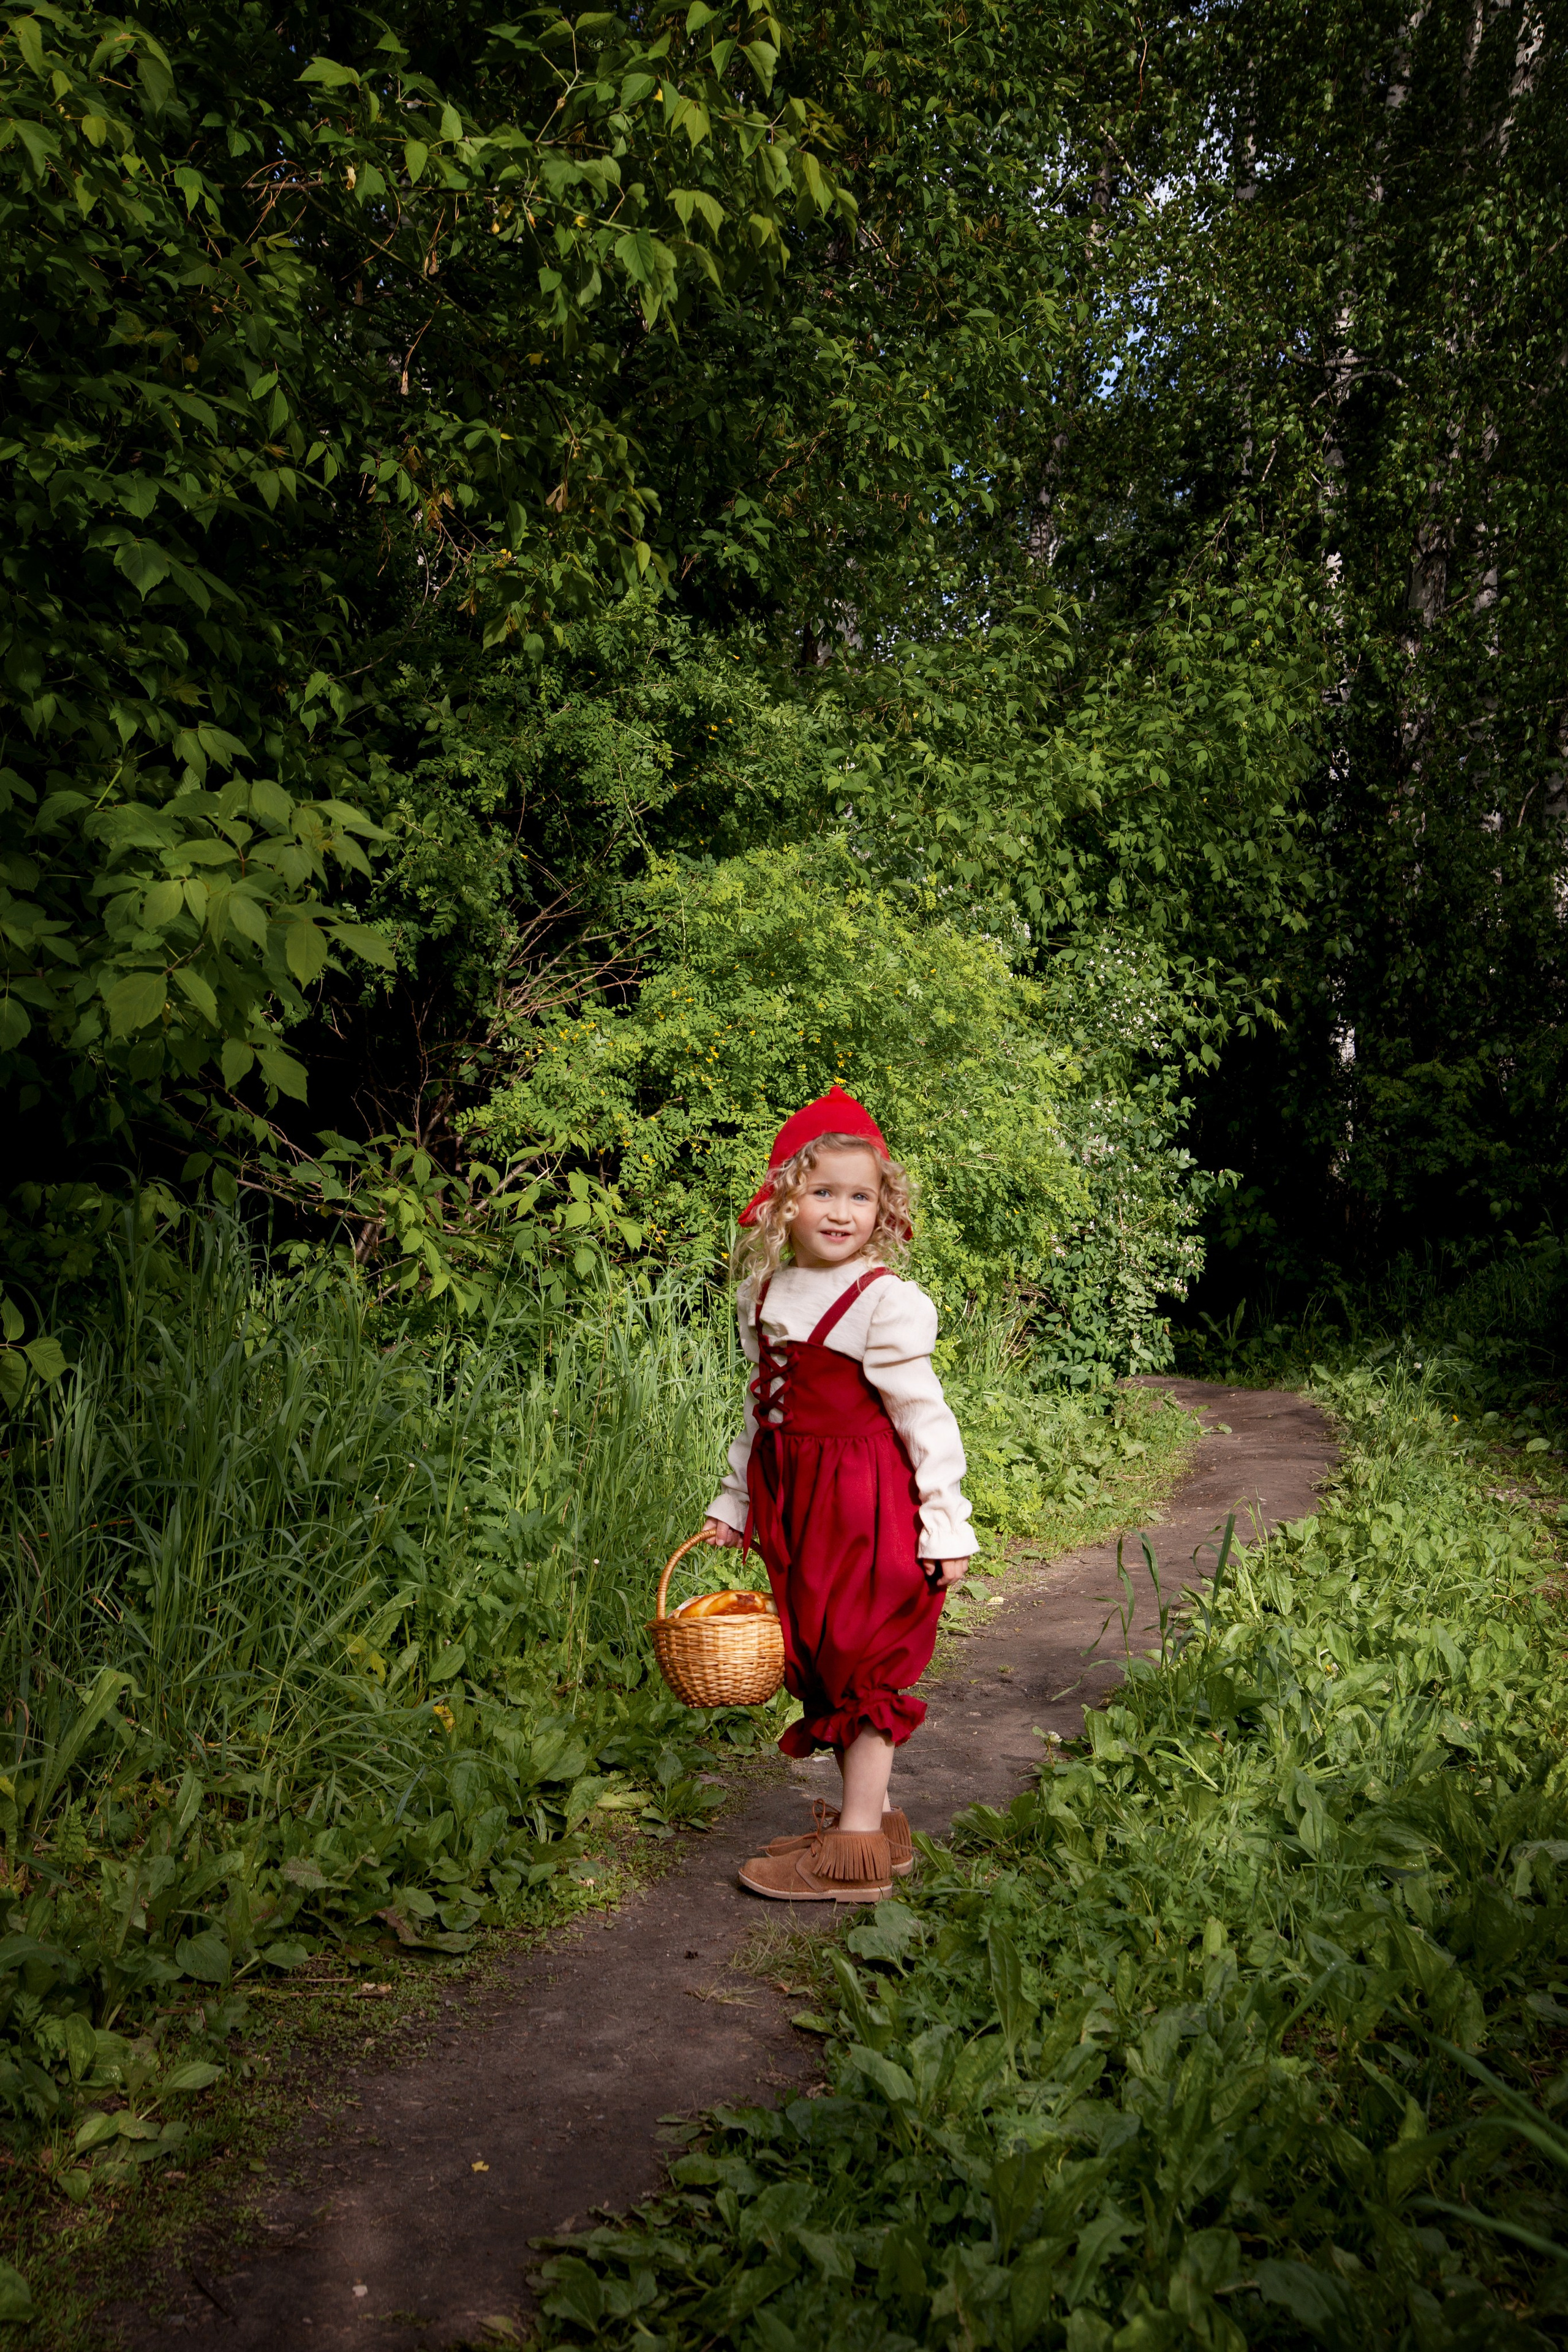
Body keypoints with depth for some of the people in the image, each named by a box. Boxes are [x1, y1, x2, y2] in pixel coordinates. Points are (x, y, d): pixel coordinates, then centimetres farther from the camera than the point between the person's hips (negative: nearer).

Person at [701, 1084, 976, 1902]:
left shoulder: (886, 1302, -13)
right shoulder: (765, 1294, 7)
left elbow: (924, 1418, -12)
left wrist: (946, 1524, -13)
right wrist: (733, 1500, 19)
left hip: (866, 1499, -7)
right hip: (794, 1497, 7)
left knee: (862, 1660, 1)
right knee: (820, 1656, 13)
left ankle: (857, 1847, 10)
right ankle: (867, 1817, 27)